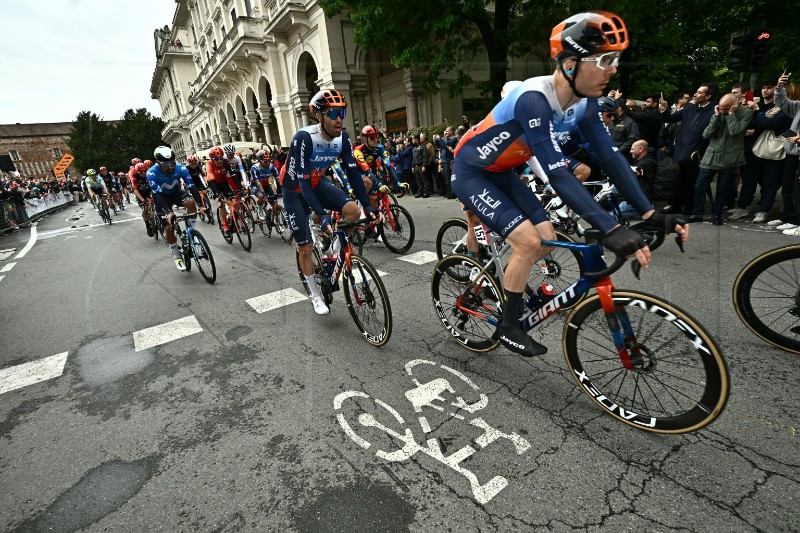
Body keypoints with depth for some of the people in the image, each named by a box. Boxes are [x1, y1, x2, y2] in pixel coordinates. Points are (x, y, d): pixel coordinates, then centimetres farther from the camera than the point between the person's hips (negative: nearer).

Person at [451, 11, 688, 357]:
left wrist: (651, 214, -11)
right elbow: (557, 173, -37)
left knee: (547, 240, 1)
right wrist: (610, 229, -40)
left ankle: (510, 281, 27)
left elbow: (610, 156, -6)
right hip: (470, 173, -7)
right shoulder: (533, 99, -31)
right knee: (528, 241, -18)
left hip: (501, 173, 8)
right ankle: (508, 328, 0)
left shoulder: (584, 102, -6)